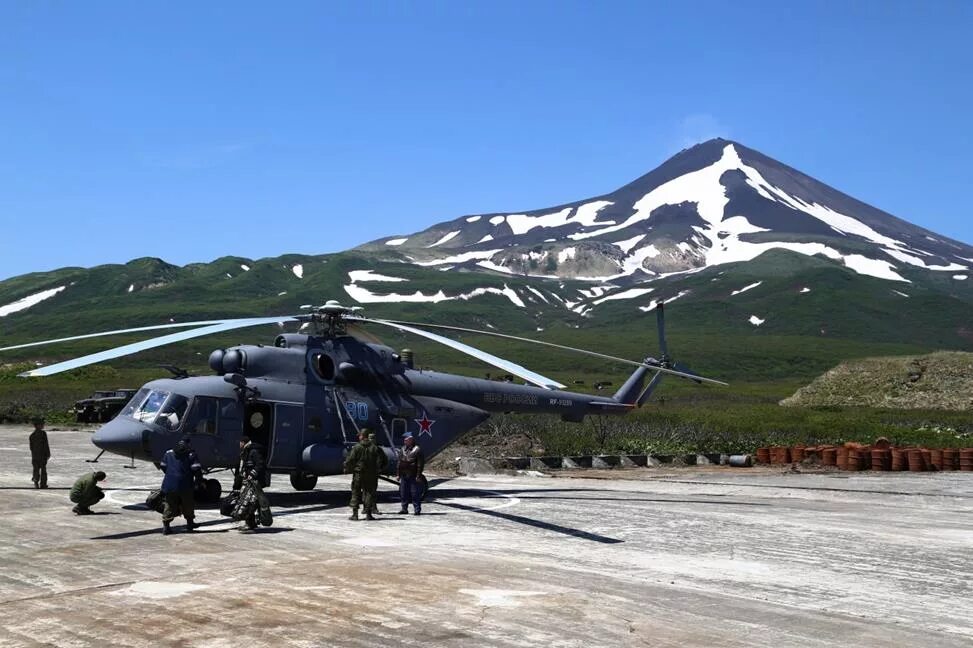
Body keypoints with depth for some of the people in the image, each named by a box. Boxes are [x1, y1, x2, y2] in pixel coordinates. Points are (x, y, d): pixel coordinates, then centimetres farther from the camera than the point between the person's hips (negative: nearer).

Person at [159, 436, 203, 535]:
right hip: (185, 485, -3)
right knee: (188, 504, 16)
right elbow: (196, 469, -11)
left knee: (170, 505, 8)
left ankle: (165, 526, 0)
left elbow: (162, 466, 16)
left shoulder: (169, 453, 10)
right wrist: (199, 480, 3)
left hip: (169, 484, 3)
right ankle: (190, 523, 27)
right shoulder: (191, 454, -4)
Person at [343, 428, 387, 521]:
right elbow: (384, 460, 4)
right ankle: (368, 513, 5)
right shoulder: (375, 448, 3)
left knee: (356, 493, 6)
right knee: (369, 492, 8)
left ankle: (355, 514, 3)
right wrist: (378, 469, 15)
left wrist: (347, 469, 4)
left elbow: (349, 460, -10)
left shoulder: (357, 448, -8)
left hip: (358, 474, -2)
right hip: (371, 475, 2)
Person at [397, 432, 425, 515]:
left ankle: (417, 509, 4)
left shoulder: (417, 450, -7)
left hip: (413, 476, -6)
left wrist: (418, 476, -14)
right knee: (403, 493, 10)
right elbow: (400, 462, 18)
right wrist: (399, 474, 14)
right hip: (404, 476, 7)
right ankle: (404, 509, 20)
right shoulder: (403, 449, 13)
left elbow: (420, 464, -10)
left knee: (415, 494, -3)